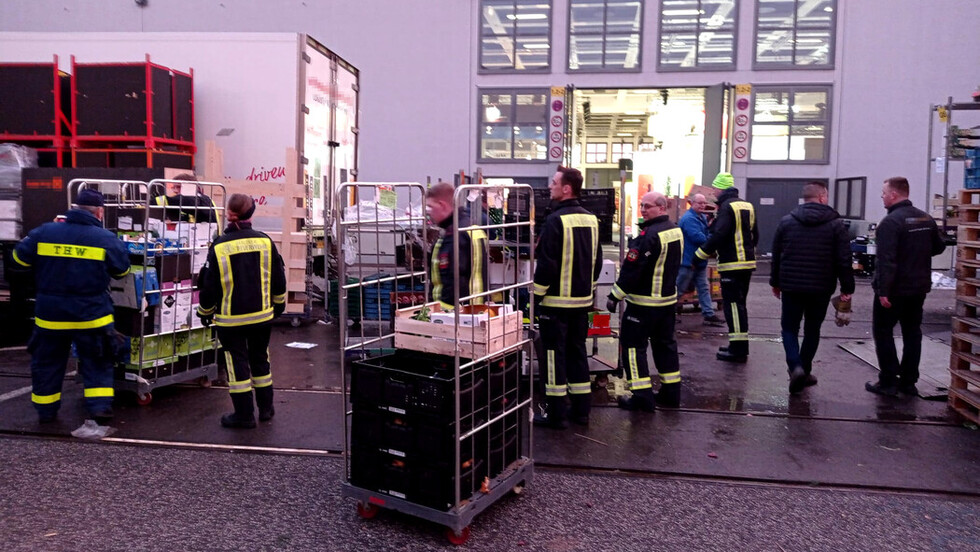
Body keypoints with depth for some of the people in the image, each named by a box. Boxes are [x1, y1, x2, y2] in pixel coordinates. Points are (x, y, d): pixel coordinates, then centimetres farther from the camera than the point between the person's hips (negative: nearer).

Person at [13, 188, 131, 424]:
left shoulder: (44, 232, -4)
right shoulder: (106, 239, -10)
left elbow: (20, 257, 7)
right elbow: (122, 270, 2)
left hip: (50, 315, 2)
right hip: (92, 316, -2)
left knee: (48, 362, 18)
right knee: (97, 363, 12)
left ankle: (46, 410, 27)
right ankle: (100, 407, 6)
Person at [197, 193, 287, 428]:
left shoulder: (219, 247, -12)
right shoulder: (265, 241, -4)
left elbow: (209, 286, -6)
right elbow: (278, 279, 5)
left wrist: (205, 312, 10)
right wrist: (279, 303, 20)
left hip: (230, 319, -3)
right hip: (262, 315, 3)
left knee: (237, 363, 6)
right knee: (260, 360, 17)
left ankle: (244, 414, 11)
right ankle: (266, 408, 26)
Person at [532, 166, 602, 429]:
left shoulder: (556, 220, -16)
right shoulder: (591, 219, 7)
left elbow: (546, 265, -18)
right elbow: (597, 261, 14)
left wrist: (536, 296, -9)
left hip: (556, 301, -7)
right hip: (582, 300, 7)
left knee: (554, 353, 1)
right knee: (578, 352, 15)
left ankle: (555, 414, 6)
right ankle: (581, 410, 21)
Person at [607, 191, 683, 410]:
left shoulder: (650, 235, -22)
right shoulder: (676, 231, 8)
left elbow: (631, 269, -22)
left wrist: (614, 297, -15)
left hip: (644, 302, -9)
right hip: (669, 298, 9)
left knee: (632, 344, -1)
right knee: (665, 343, 17)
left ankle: (642, 396, -1)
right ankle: (671, 392, 24)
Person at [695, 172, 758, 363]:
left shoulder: (727, 207, -13)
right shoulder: (747, 206, 15)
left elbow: (718, 236, -20)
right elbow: (755, 235, 20)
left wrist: (700, 255, -12)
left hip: (732, 263, -9)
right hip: (747, 262, 9)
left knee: (733, 304, -6)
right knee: (739, 303, 16)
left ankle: (738, 349, -5)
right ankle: (739, 346, 22)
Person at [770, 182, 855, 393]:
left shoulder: (786, 221, 2)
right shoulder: (835, 224, -3)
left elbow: (776, 255, 7)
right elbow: (844, 260, -5)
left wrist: (775, 282, 17)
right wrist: (847, 288, 1)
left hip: (791, 286, 1)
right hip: (821, 288, 0)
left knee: (790, 328, 9)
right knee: (812, 330, 14)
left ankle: (795, 366, -12)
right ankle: (804, 372, 20)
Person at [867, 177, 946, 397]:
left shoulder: (891, 221, -19)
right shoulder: (926, 218, 7)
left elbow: (886, 260, -25)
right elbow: (939, 246, 17)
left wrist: (883, 290, -24)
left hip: (895, 289, -8)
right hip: (919, 288, 8)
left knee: (882, 332, 3)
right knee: (912, 333, 14)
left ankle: (888, 382, 4)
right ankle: (908, 382, 19)